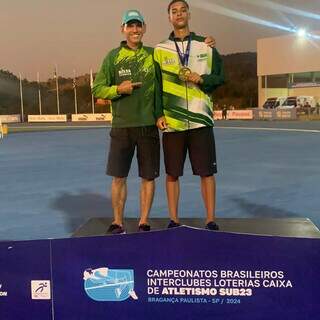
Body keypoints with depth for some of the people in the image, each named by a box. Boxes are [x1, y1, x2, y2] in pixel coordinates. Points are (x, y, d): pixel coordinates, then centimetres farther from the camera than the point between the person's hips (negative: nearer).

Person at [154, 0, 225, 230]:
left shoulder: (206, 46, 10)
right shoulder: (160, 50, 8)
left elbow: (219, 77, 10)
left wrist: (199, 79, -9)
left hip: (201, 119, 0)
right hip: (171, 122, 0)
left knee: (207, 172, 1)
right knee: (172, 174, 5)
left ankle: (211, 220, 12)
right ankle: (174, 220, 17)